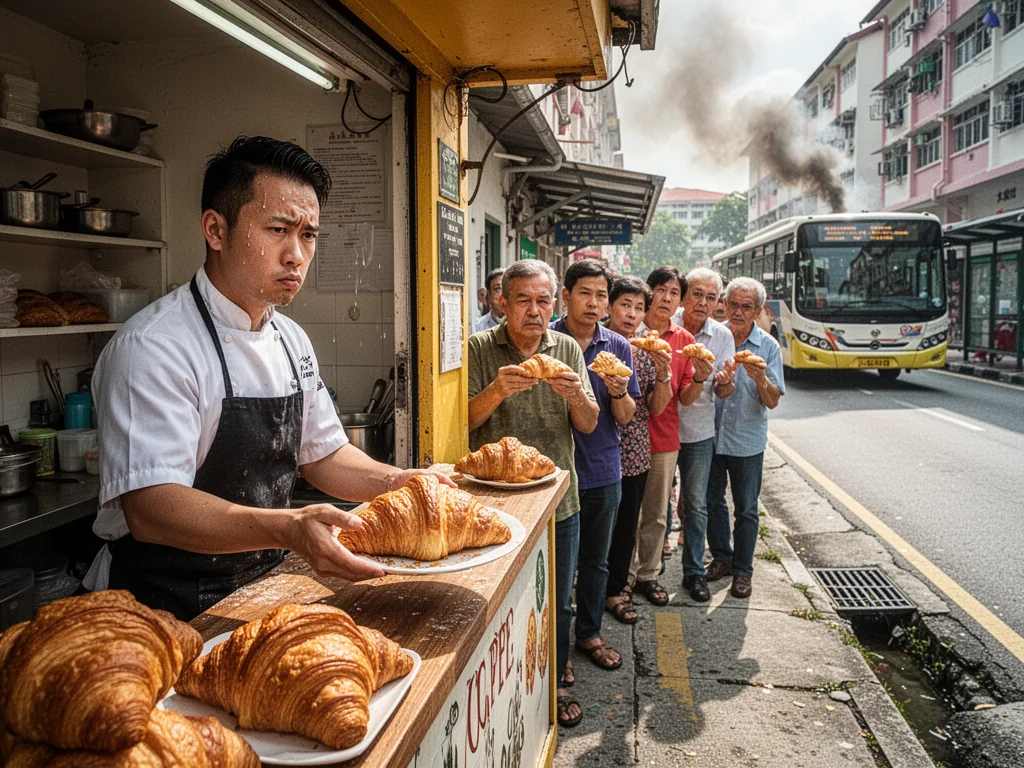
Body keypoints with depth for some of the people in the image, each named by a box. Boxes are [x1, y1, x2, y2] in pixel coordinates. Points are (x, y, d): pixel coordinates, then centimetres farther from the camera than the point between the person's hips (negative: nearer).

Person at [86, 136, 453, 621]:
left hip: (263, 591, 6)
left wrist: (394, 482, -4)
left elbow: (322, 454, 15)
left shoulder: (291, 341, 9)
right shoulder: (153, 346, -18)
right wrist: (288, 529, -40)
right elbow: (149, 508, -27)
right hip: (168, 612, -6)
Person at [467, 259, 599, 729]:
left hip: (558, 500, 3)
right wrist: (497, 391, -28)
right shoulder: (479, 348, -6)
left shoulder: (568, 349, 3)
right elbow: (464, 420, -10)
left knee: (557, 605, 16)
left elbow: (589, 426, 1)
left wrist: (576, 395, -20)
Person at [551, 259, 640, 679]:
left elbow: (625, 417, 3)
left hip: (602, 471, 3)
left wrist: (619, 392, -17)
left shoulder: (618, 347, 2)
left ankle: (589, 633, 34)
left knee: (595, 560, 16)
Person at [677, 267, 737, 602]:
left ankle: (694, 572, 22)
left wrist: (724, 382, -26)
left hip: (699, 432, 2)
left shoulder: (722, 335, -3)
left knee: (696, 505, 8)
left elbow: (722, 393, -2)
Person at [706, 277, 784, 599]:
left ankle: (742, 571, 20)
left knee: (746, 509, 6)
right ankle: (722, 557, 33)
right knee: (711, 501, 14)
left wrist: (762, 381, -27)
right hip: (710, 436, 2)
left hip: (747, 442, -2)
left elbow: (773, 401, -8)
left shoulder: (768, 346, -4)